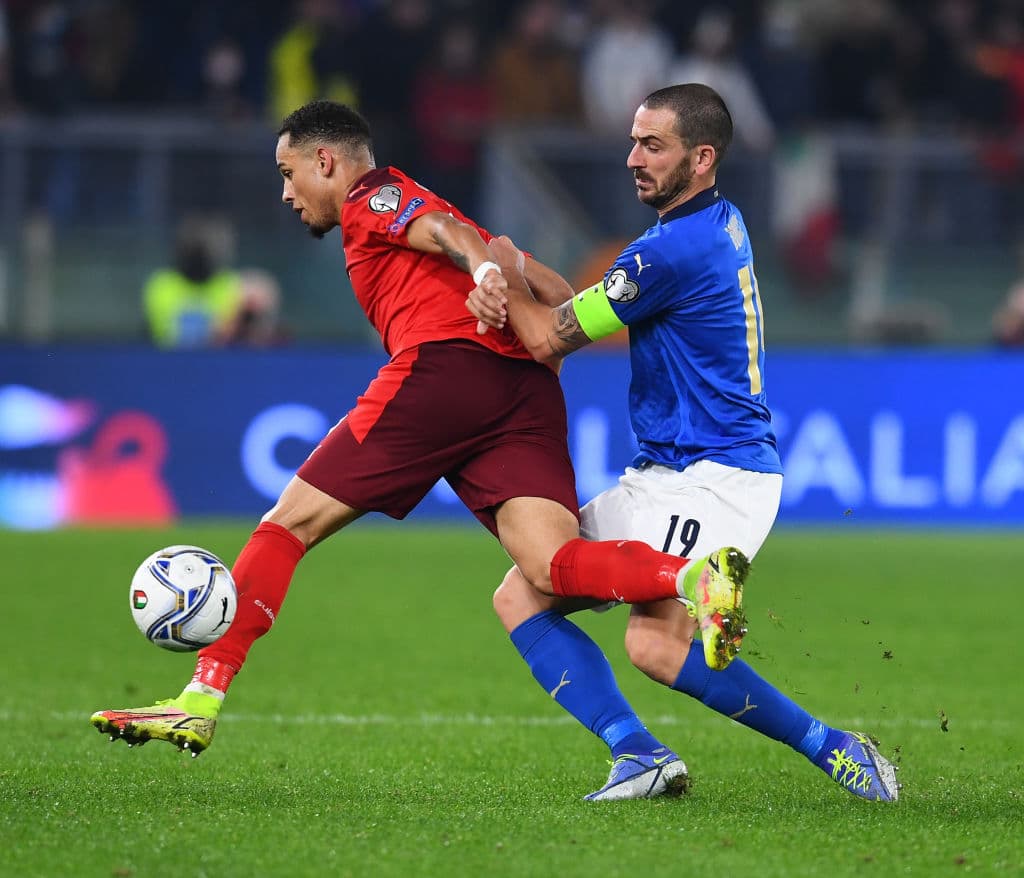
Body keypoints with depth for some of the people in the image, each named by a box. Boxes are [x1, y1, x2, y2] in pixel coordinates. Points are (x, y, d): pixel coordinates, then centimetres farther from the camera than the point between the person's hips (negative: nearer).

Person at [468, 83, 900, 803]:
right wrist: (504, 297, -2)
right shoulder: (723, 222, 13)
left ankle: (832, 748, -15)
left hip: (715, 475, -11)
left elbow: (549, 340, -10)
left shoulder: (673, 250, -18)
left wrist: (510, 272, 8)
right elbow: (581, 320, 16)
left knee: (655, 640, -28)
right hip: (665, 474, 11)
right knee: (520, 597, 4)